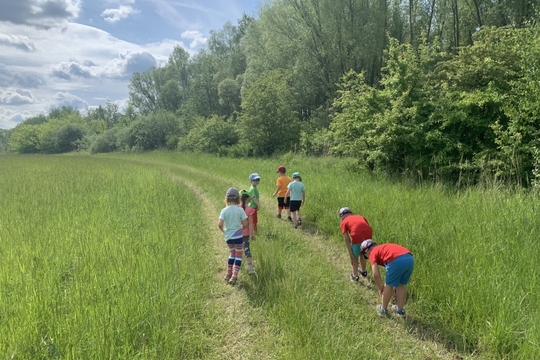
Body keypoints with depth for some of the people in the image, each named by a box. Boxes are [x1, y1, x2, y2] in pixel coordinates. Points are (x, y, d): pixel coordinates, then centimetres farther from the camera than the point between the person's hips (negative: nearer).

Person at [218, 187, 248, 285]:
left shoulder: (224, 210, -7)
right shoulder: (240, 210, -11)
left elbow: (220, 224, -13)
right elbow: (245, 224, -10)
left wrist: (223, 231, 5)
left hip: (228, 236, 3)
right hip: (238, 236, -3)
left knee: (232, 253, 23)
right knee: (238, 255, 10)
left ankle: (229, 274, 29)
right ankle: (234, 276, 4)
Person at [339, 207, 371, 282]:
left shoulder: (343, 222, 17)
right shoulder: (360, 217, 29)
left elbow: (347, 240, 9)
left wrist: (351, 256, 10)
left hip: (357, 237, -4)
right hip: (368, 235, 4)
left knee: (355, 257, 24)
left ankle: (355, 276, 41)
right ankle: (363, 271, 53)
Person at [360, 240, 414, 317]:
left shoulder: (373, 253, 16)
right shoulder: (384, 248, 36)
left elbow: (376, 275, 6)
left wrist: (381, 288, 22)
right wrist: (385, 285, 51)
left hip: (397, 260, -7)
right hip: (410, 258, 7)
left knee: (389, 285, 15)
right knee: (400, 285, 25)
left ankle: (383, 309, 32)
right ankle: (400, 310, 36)